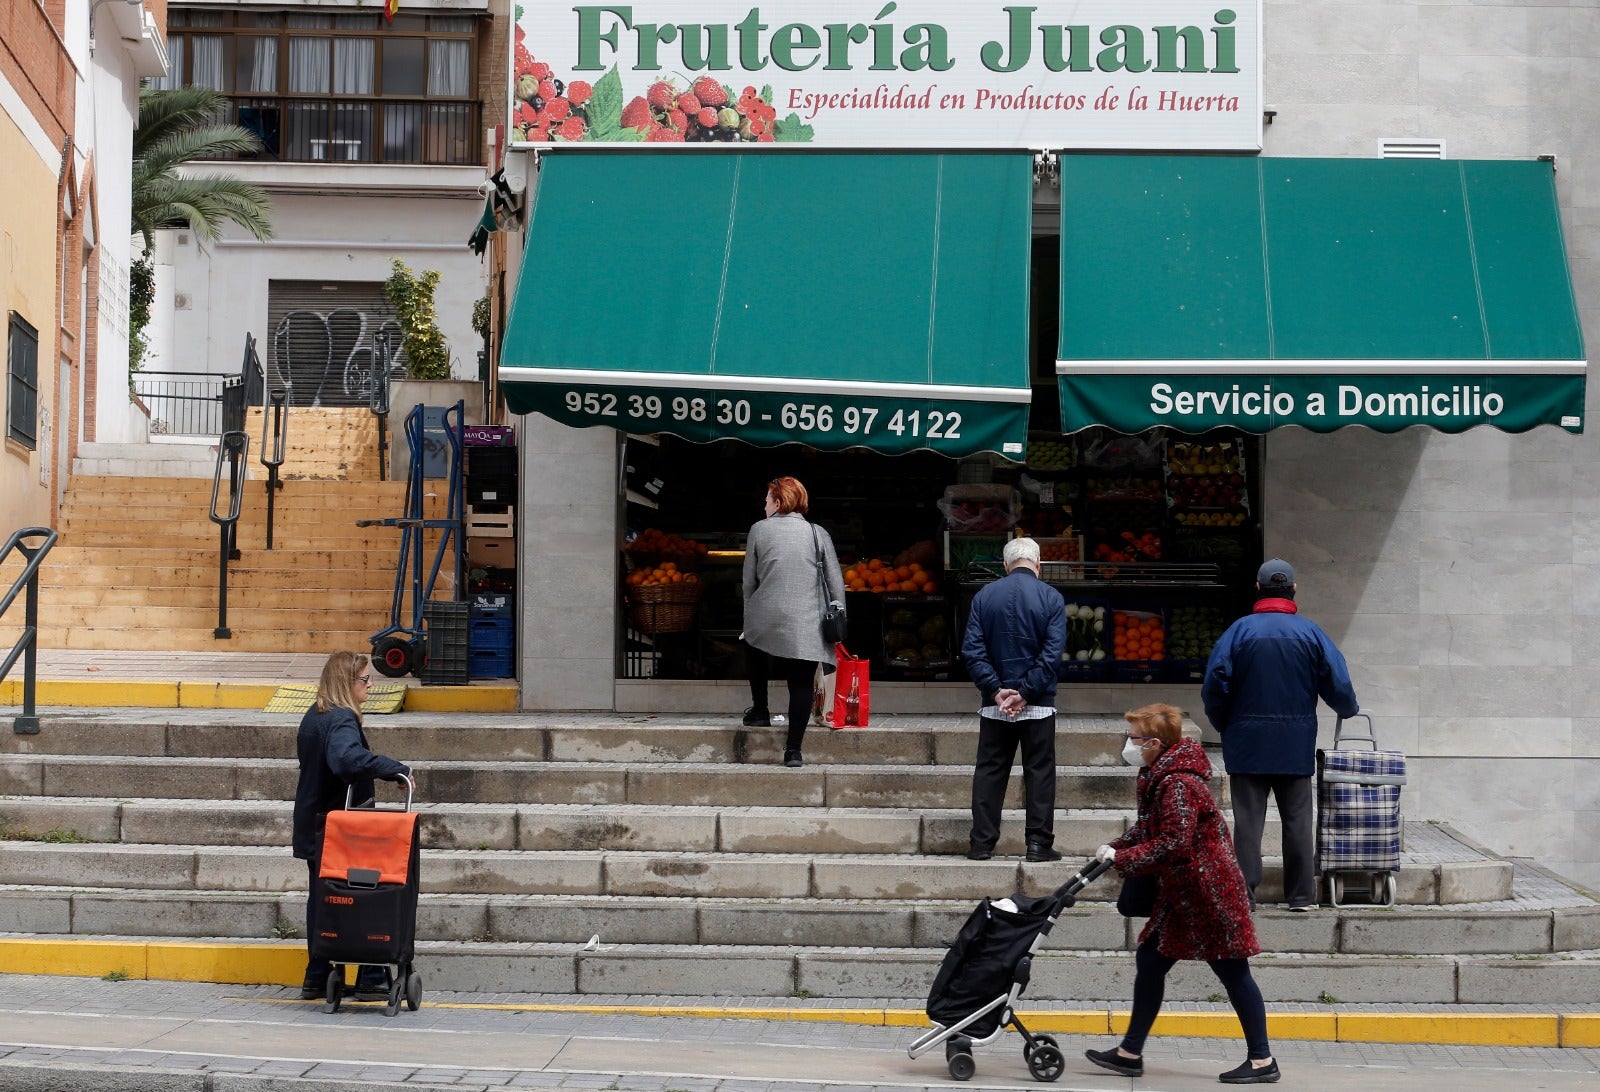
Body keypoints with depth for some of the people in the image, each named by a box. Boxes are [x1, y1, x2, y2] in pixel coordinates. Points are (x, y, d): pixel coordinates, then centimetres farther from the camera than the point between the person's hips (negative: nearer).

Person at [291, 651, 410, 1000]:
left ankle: (316, 977, 18)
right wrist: (397, 769, -31)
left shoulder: (313, 716, 12)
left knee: (320, 898, 14)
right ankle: (371, 978, 0)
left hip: (312, 826, 9)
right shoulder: (341, 720, -18)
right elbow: (348, 757, -38)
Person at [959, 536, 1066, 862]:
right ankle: (1039, 843, 4)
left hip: (995, 703, 2)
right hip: (1038, 704, -2)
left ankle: (982, 844, 8)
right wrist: (1026, 692, -11)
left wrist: (996, 690, -8)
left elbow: (972, 649, -4)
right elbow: (1052, 653, -11)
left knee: (989, 772, 8)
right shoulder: (1051, 598, -4)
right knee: (1039, 772, 5)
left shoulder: (984, 597, 2)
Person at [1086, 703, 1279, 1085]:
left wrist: (1123, 859, -19)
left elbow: (1172, 842, -27)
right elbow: (1146, 829, 15)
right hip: (1181, 893, 11)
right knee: (1150, 961, 11)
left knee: (1233, 972, -1)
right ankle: (1130, 1053, 18)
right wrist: (1115, 848, -1)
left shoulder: (1178, 784, -22)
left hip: (1210, 891, -11)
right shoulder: (1157, 777, 9)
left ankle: (1262, 1061, 9)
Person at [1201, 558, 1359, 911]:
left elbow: (1214, 686, -8)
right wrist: (1349, 710, 23)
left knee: (1247, 819, 2)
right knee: (1297, 819, 8)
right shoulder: (1311, 633, -1)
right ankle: (1301, 894, 10)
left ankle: (1244, 893, -1)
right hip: (1297, 745, 1)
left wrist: (1224, 725, 8)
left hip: (1247, 743, -1)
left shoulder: (1239, 630, -5)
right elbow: (1338, 685, 0)